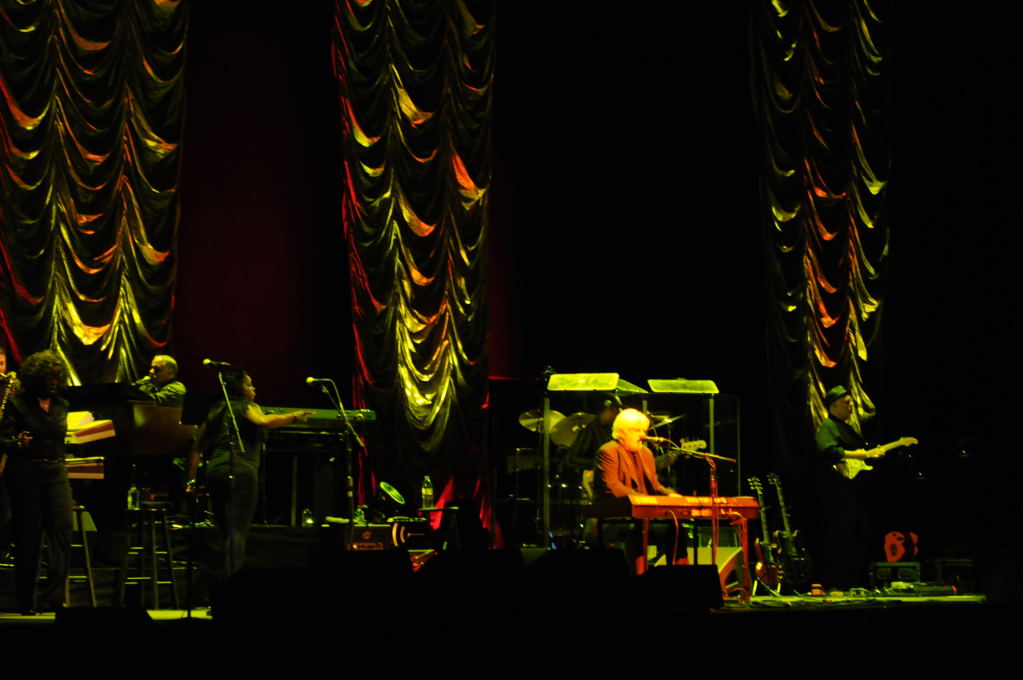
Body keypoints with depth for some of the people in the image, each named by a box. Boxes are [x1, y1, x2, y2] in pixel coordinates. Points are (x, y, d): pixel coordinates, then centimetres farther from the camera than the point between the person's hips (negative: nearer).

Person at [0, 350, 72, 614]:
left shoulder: (61, 405, 13)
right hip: (25, 473, -4)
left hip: (55, 472, 4)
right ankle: (26, 602, 8)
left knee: (62, 526, -12)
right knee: (28, 534, 0)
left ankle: (53, 595, -12)